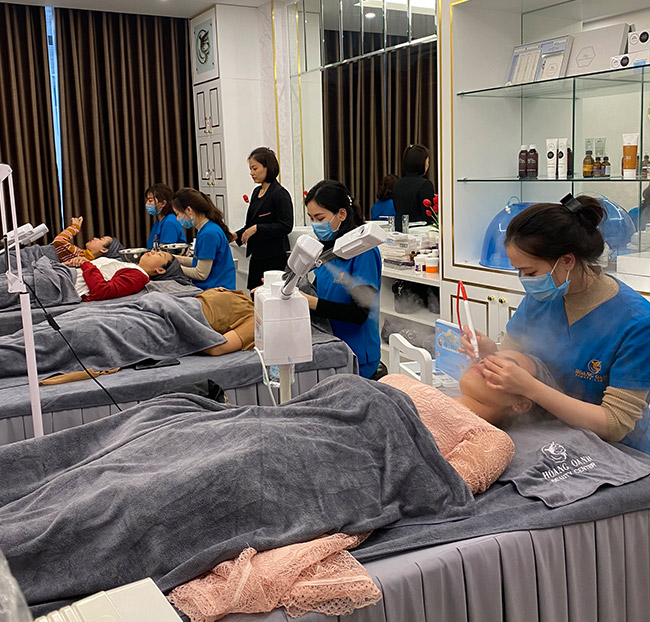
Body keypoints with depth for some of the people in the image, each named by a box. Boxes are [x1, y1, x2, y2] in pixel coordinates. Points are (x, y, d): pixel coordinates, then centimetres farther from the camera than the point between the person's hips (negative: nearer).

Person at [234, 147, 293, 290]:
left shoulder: (280, 194, -11)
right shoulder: (257, 192, 14)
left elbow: (285, 226, -17)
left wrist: (257, 229, -19)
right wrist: (237, 235, 8)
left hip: (274, 257, -8)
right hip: (257, 255, 8)